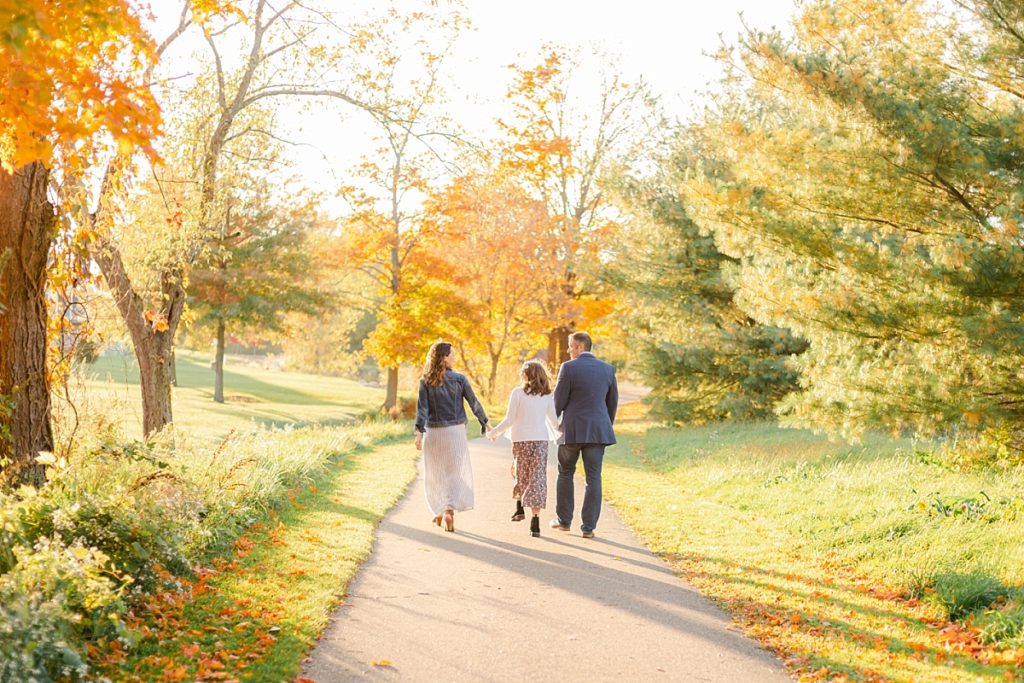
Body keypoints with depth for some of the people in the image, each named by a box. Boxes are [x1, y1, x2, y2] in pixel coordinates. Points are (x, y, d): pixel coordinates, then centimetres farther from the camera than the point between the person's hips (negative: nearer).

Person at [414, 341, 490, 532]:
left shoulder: (425, 382, -1)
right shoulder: (459, 379, -4)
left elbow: (422, 408, -9)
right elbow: (474, 403, 0)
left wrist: (419, 432, -13)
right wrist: (486, 422, 11)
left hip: (433, 432, 1)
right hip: (455, 431, -1)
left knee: (435, 473, 16)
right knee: (455, 472, 3)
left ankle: (439, 511, 24)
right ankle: (449, 510, -14)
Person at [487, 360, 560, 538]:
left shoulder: (518, 393, -5)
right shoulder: (547, 396, 5)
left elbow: (509, 419, -6)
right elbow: (554, 421, 10)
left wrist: (494, 432, 8)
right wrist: (558, 436, 30)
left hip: (521, 440, -1)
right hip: (541, 439, 2)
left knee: (520, 473, 22)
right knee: (537, 477, -1)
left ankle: (520, 508, 21)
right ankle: (535, 521, -7)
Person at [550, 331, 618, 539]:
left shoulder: (568, 368, -9)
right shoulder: (607, 369, 4)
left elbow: (559, 401, -6)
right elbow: (612, 402, 11)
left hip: (572, 430, -3)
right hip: (598, 431, 3)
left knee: (565, 473, 16)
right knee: (593, 478, 5)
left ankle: (564, 520, 23)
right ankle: (588, 527, 3)